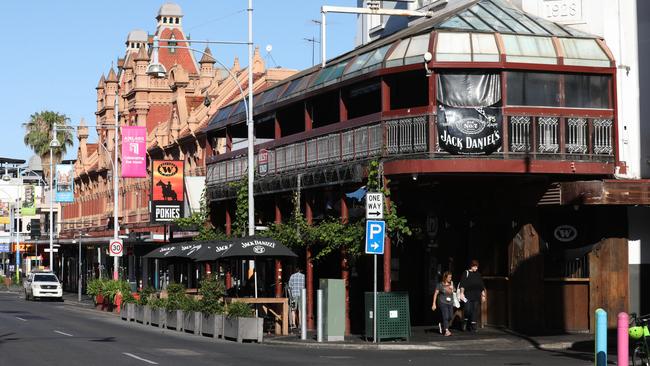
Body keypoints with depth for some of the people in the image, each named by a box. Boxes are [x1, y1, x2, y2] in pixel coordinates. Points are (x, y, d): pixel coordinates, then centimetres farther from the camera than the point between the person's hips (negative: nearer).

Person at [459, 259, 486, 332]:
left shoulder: (478, 275, 14)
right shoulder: (466, 273, 3)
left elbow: (482, 286, 18)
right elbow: (462, 285, -2)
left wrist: (483, 295, 14)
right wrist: (462, 293, -10)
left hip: (476, 297, 4)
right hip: (468, 295, -4)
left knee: (475, 312, 0)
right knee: (468, 310, -12)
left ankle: (473, 327, 3)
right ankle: (467, 325, 5)